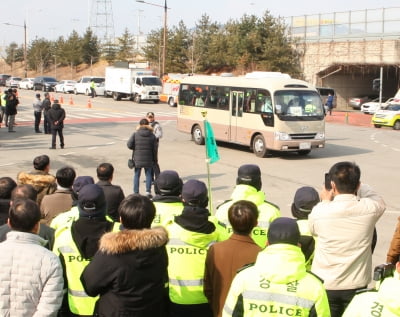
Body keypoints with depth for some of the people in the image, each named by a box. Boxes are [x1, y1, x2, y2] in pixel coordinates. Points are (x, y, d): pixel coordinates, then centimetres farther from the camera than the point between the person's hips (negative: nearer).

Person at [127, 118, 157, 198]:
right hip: (148, 159, 1)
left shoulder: (135, 134, -7)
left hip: (137, 159, 0)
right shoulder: (152, 135, -3)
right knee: (148, 174, 12)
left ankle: (136, 192, 9)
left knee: (137, 175, 9)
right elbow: (155, 149, -1)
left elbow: (129, 145, -12)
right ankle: (148, 191, 6)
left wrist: (135, 148, 9)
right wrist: (155, 159, 9)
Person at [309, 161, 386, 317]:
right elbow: (380, 202, 10)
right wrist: (356, 185, 15)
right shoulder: (370, 208, -15)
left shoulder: (319, 211, -17)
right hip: (356, 285, 1)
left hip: (324, 285, -1)